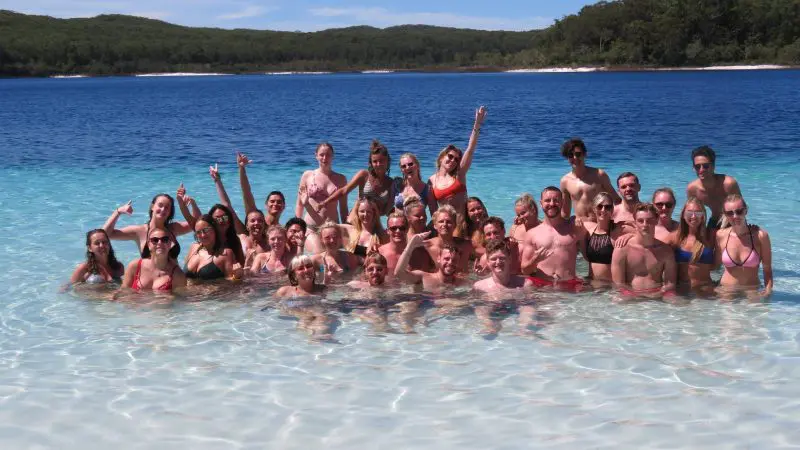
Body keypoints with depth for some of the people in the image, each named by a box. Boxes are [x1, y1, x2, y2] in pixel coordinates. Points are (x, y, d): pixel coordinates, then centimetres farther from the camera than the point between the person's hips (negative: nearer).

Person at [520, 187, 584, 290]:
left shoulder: (575, 229, 13)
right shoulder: (532, 234, 12)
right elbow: (524, 270, 11)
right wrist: (535, 260, -7)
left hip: (569, 285, 0)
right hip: (540, 285, 0)